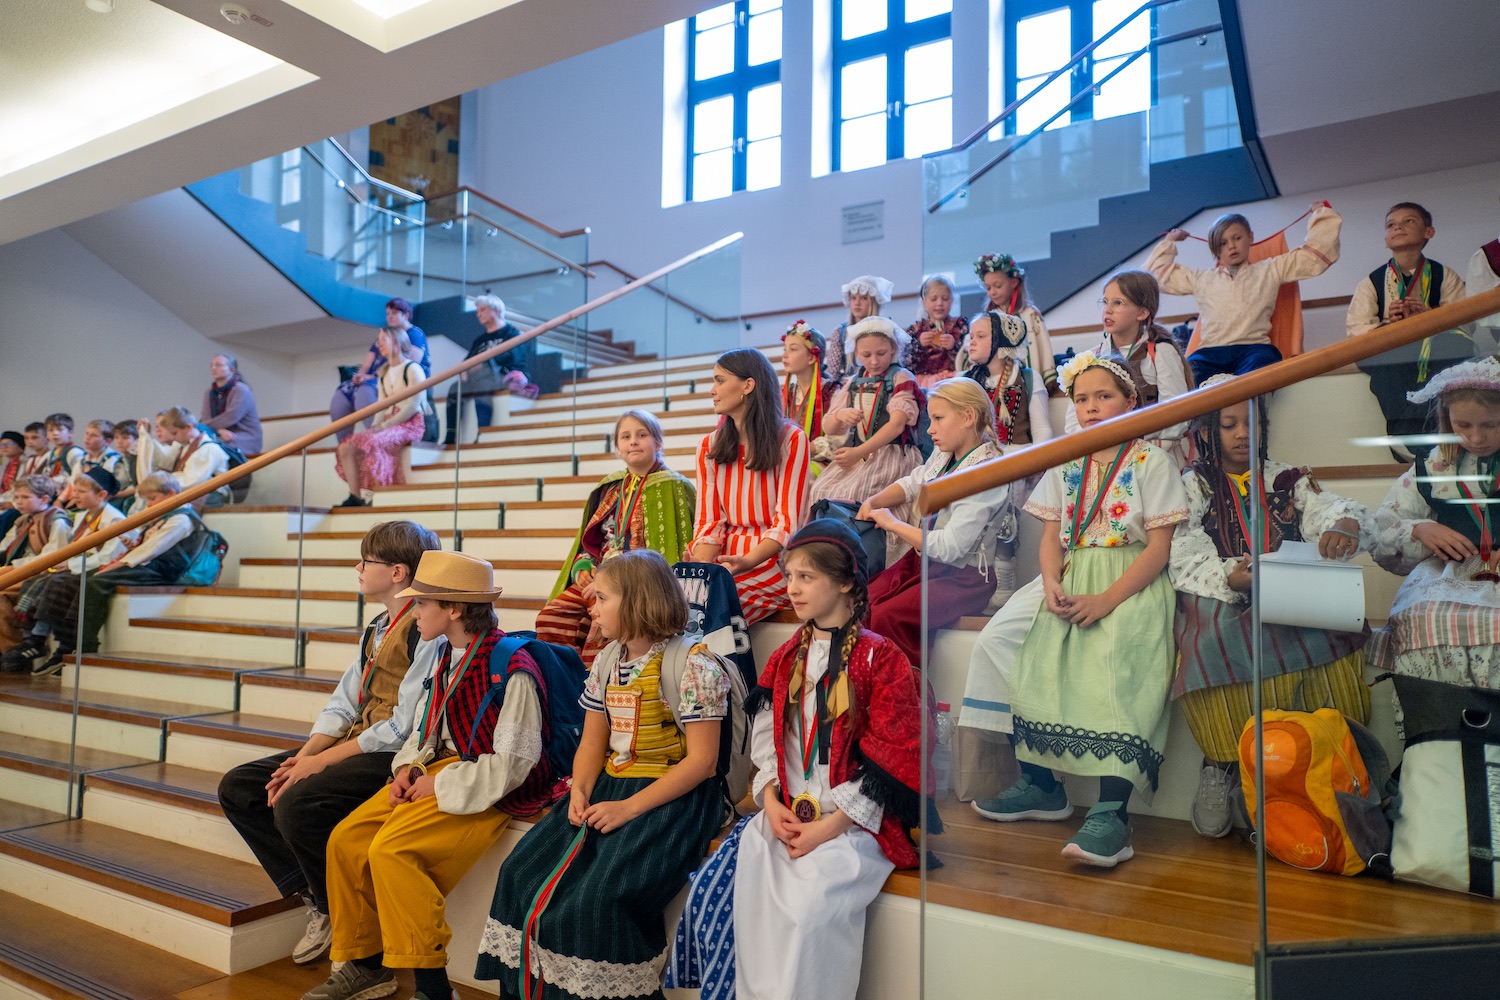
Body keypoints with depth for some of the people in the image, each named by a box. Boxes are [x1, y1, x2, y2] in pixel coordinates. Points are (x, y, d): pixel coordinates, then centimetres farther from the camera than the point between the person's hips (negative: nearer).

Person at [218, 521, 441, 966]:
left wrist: (320, 762, -16)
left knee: (296, 804, -28)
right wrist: (303, 757, -3)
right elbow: (342, 703, 13)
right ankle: (313, 897, 6)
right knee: (237, 788, 4)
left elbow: (404, 728, -21)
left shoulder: (428, 629, -16)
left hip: (395, 758, -10)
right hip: (353, 744, 10)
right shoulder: (378, 626, 16)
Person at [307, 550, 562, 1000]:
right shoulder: (446, 657, 8)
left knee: (391, 849, -24)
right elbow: (424, 727, 19)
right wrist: (408, 768, 0)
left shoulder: (511, 670, -19)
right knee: (346, 839, -1)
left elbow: (512, 763, -19)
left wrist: (441, 785, -16)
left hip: (487, 790, -9)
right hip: (437, 770, 9)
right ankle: (364, 964, 17)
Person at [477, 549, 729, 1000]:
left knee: (595, 897, -25)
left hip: (673, 797, -7)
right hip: (610, 788, 7)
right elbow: (592, 743, 15)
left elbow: (701, 760, -15)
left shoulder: (693, 663, -12)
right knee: (522, 873, -8)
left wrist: (629, 808, -19)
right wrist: (580, 791, -6)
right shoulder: (607, 661, 11)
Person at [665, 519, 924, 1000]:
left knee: (810, 905, -30)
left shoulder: (879, 658, -5)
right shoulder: (786, 659, 14)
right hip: (786, 813, 6)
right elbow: (766, 740, 13)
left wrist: (829, 827, -13)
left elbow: (889, 758, -9)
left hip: (853, 821, -5)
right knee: (713, 888, -15)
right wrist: (772, 803, -4)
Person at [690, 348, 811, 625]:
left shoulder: (790, 439, -1)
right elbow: (708, 522, 7)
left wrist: (745, 562, -24)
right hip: (724, 560, 4)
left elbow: (787, 522, -8)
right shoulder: (709, 446, 13)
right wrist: (700, 567, -13)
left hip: (772, 560, -4)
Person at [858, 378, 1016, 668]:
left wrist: (893, 524, -14)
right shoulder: (944, 455, 6)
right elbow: (912, 484, 27)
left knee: (887, 617, -27)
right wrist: (872, 503, 7)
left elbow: (949, 548, -25)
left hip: (963, 577, -8)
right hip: (924, 559, 8)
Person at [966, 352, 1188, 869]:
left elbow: (1159, 546, -6)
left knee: (1116, 671, -29)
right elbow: (1051, 536, 13)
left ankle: (1111, 812, -31)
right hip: (1074, 582, 5)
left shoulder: (1152, 462, 1)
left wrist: (1106, 600, -18)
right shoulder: (1064, 464, 17)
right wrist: (1053, 584, -9)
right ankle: (1041, 785, -2)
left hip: (1133, 587, -5)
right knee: (1039, 662, -17)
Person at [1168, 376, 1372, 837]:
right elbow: (1185, 560, -3)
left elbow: (1339, 510, 1)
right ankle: (1222, 765, -17)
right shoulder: (1192, 487, 11)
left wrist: (1346, 526, -24)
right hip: (1221, 603, -2)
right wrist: (1233, 577, -24)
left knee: (1337, 635, -29)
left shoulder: (1288, 481, 19)